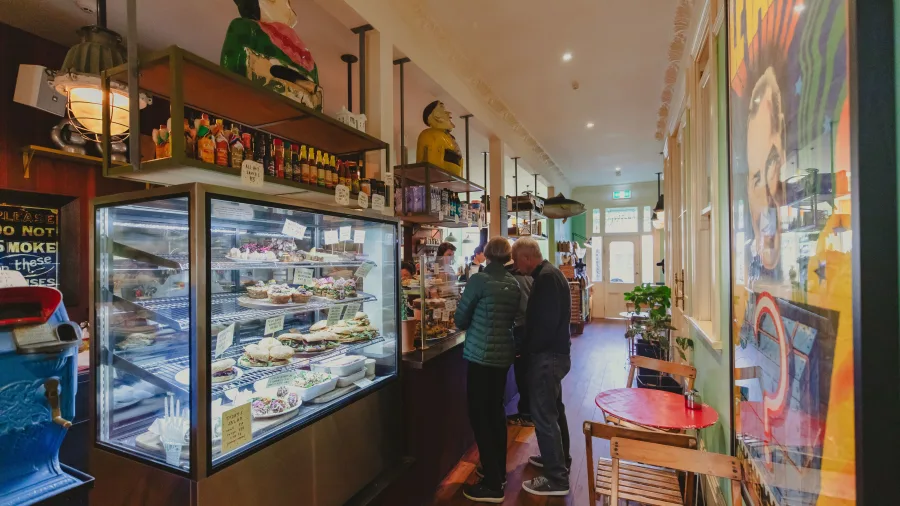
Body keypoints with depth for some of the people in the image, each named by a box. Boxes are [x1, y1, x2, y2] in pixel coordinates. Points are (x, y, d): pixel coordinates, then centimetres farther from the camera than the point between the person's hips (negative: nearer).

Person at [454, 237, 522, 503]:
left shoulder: (479, 279, -14)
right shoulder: (514, 283, 4)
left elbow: (460, 319, -6)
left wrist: (472, 326, 14)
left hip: (481, 354, -7)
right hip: (504, 353, 7)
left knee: (480, 415, 4)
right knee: (496, 410, 19)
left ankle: (492, 485, 11)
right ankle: (499, 472, 33)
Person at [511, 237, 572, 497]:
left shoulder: (546, 277, -21)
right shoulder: (549, 273, 11)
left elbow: (547, 321, -26)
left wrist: (527, 348, -14)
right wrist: (529, 344, 12)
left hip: (547, 355, -11)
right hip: (555, 352, 11)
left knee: (543, 414, -2)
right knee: (553, 409, 22)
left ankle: (557, 478, 10)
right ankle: (558, 459, 38)